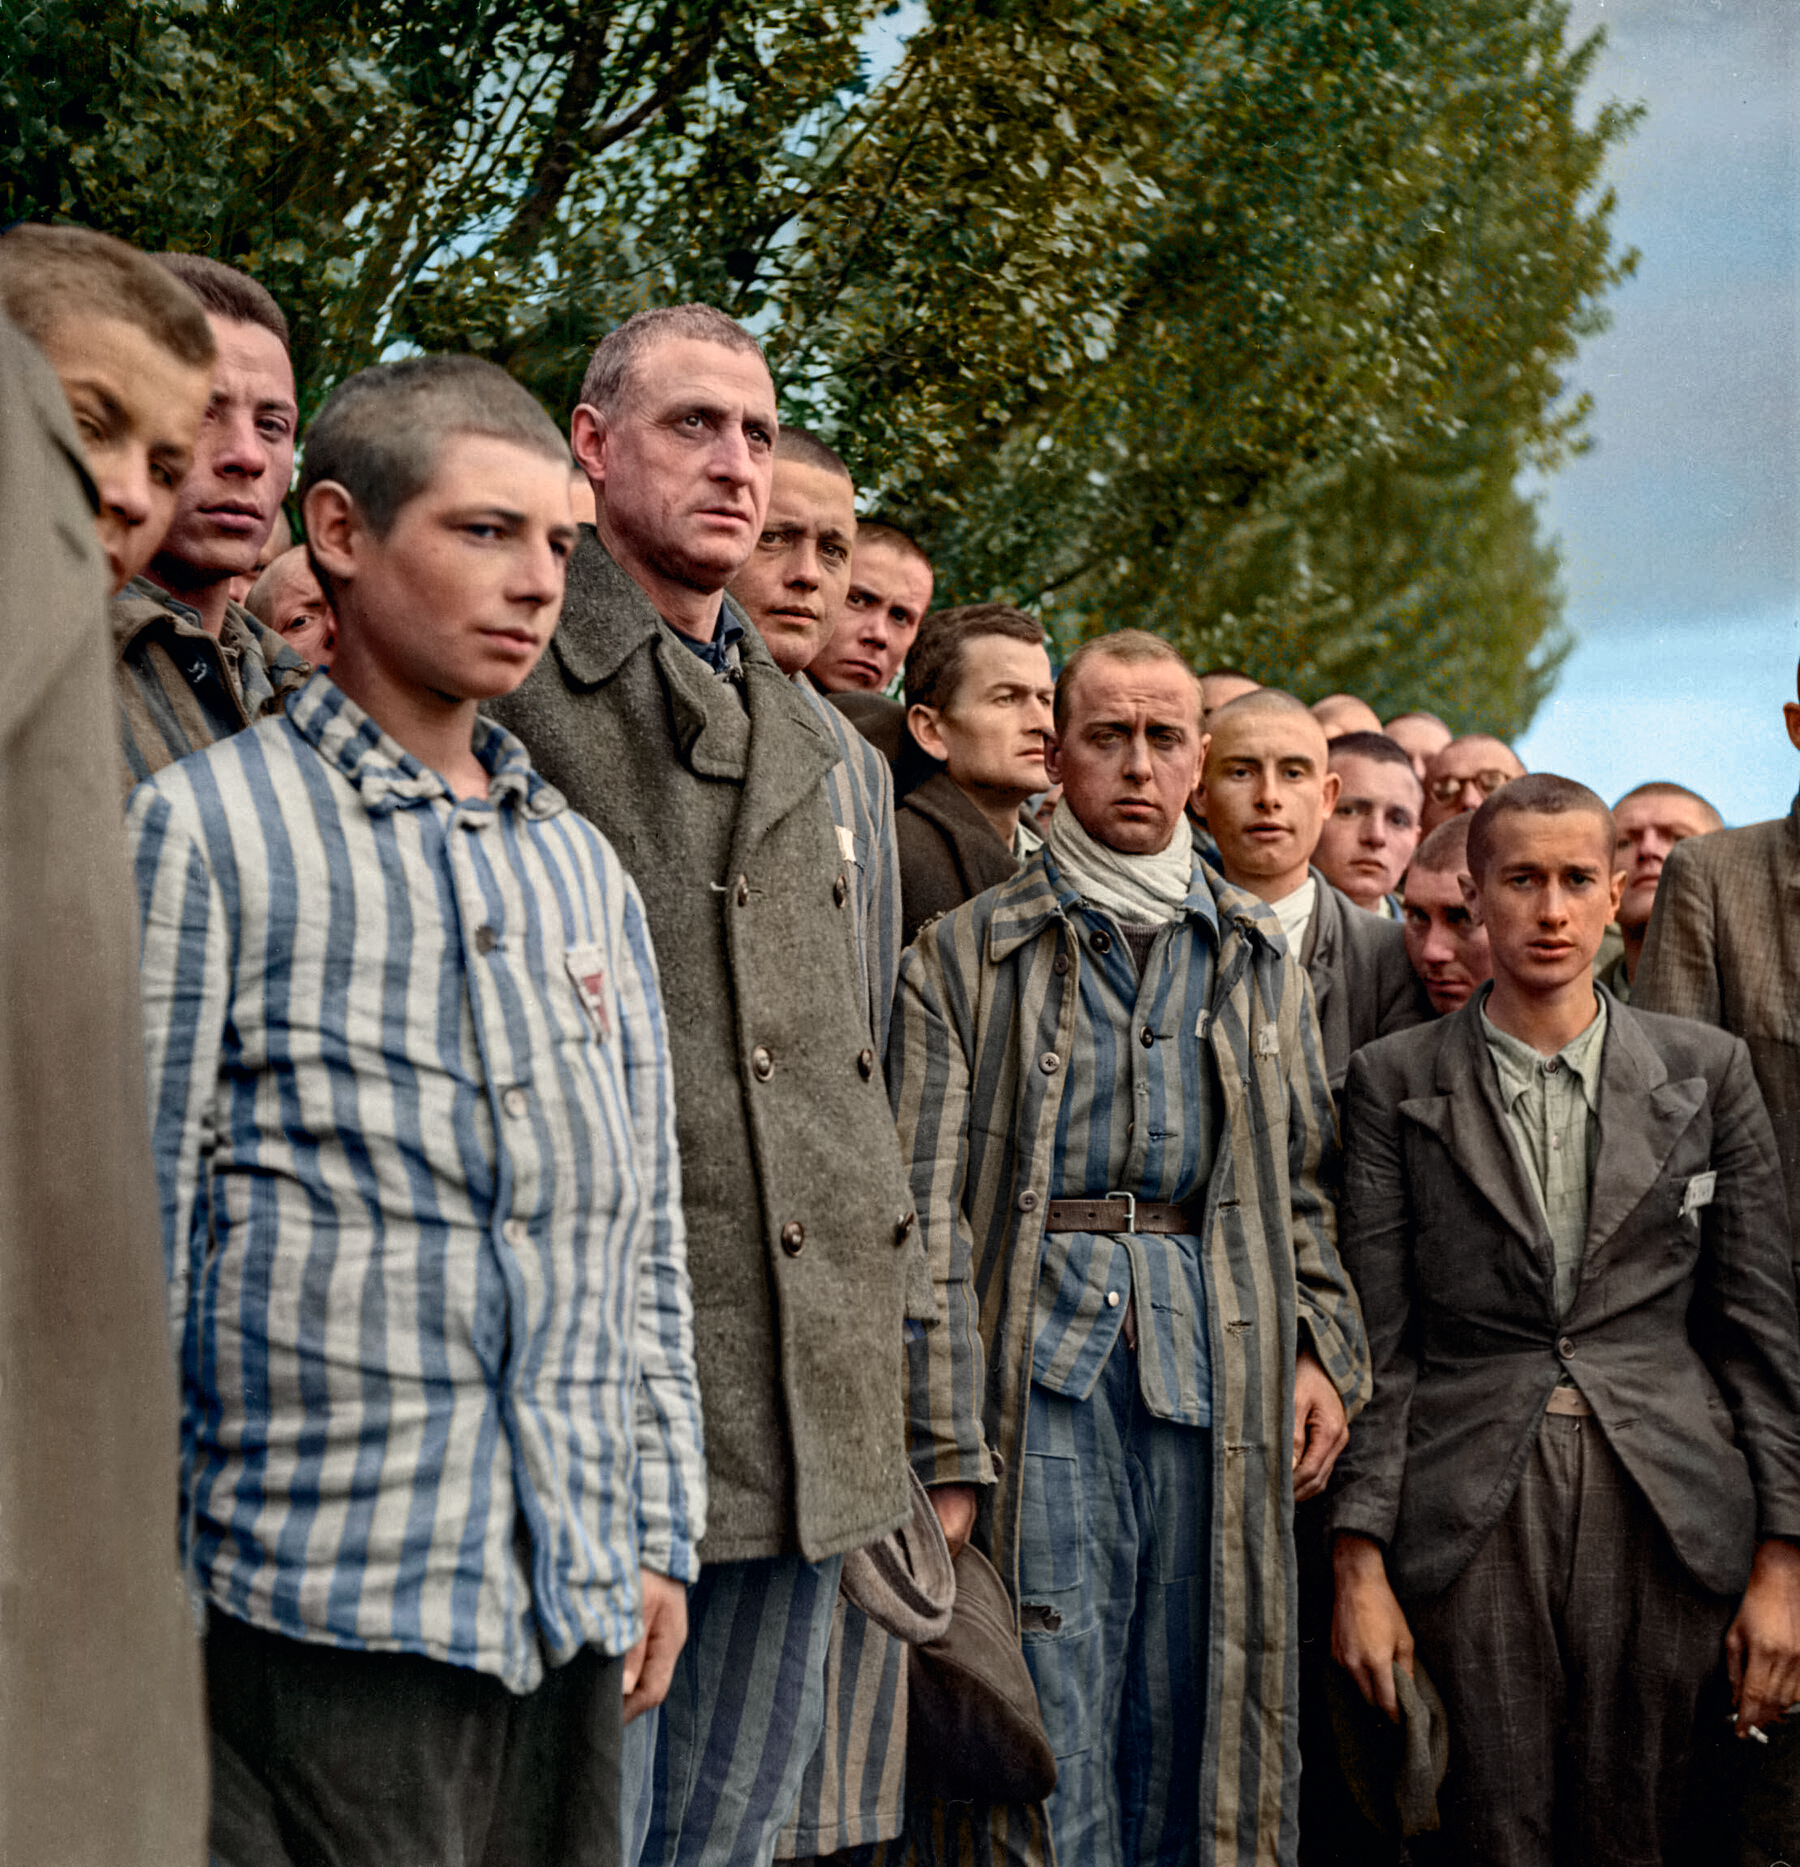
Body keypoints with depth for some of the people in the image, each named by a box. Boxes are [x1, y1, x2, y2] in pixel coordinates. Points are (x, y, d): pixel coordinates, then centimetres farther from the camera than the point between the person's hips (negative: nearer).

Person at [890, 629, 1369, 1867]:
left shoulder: (1259, 961, 18)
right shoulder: (965, 957, 5)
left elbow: (1307, 1179, 22)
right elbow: (929, 1215, -2)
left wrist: (1326, 1346, 5)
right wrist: (947, 1456, -10)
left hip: (1219, 1370, 3)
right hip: (1043, 1359, -3)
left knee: (1189, 1720, 5)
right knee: (1047, 1756, -5)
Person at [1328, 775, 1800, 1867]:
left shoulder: (1707, 1069, 7)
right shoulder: (1396, 1082, 5)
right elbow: (1378, 1338, 3)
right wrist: (1361, 1564, -3)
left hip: (1664, 1510, 1)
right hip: (1473, 1520, -1)